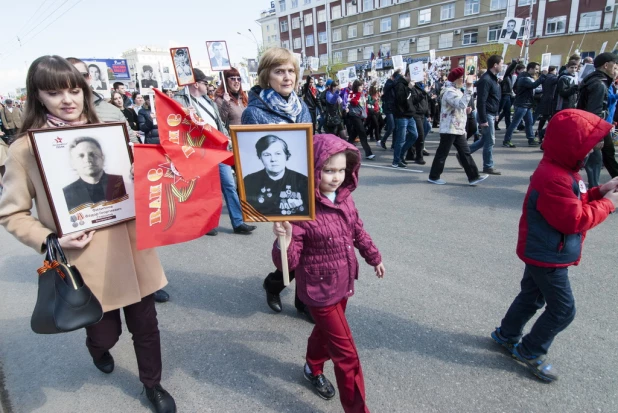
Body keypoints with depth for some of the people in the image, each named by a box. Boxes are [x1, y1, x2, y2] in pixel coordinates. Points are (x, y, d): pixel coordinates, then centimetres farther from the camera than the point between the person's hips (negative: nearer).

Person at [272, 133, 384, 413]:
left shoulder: (344, 197, -6)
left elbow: (357, 231, 13)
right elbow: (288, 263, -25)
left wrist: (374, 257, 23)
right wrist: (283, 242, -46)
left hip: (343, 284, 7)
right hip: (320, 290, -7)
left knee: (327, 331, 30)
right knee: (346, 354, 4)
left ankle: (313, 369, 59)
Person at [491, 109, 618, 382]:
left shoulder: (560, 170, 6)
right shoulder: (554, 178, -28)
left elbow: (574, 204, 14)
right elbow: (575, 220, -25)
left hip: (543, 253, 11)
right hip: (548, 257, -11)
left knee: (532, 297, 23)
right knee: (563, 309, 3)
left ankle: (506, 335, 39)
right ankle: (530, 351, 19)